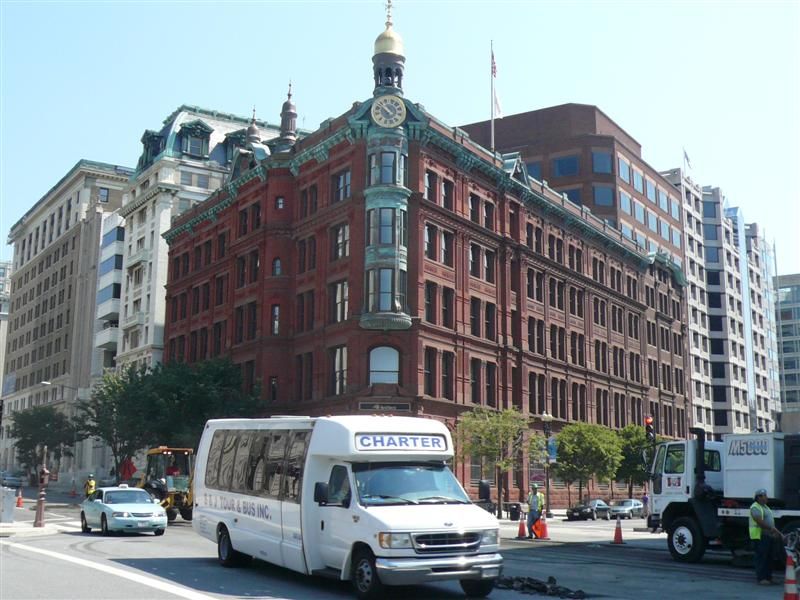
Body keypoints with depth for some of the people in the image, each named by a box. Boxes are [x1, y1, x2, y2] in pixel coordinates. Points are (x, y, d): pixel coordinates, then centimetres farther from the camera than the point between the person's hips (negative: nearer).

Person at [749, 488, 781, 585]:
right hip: (759, 536, -10)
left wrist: (776, 531, 11)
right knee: (761, 557, -8)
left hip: (768, 535, 10)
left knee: (769, 557, 11)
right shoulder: (755, 507, -12)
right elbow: (759, 522, -21)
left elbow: (770, 521, 22)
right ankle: (761, 578, -6)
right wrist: (771, 528, -19)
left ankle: (768, 577, 17)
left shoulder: (765, 507, 20)